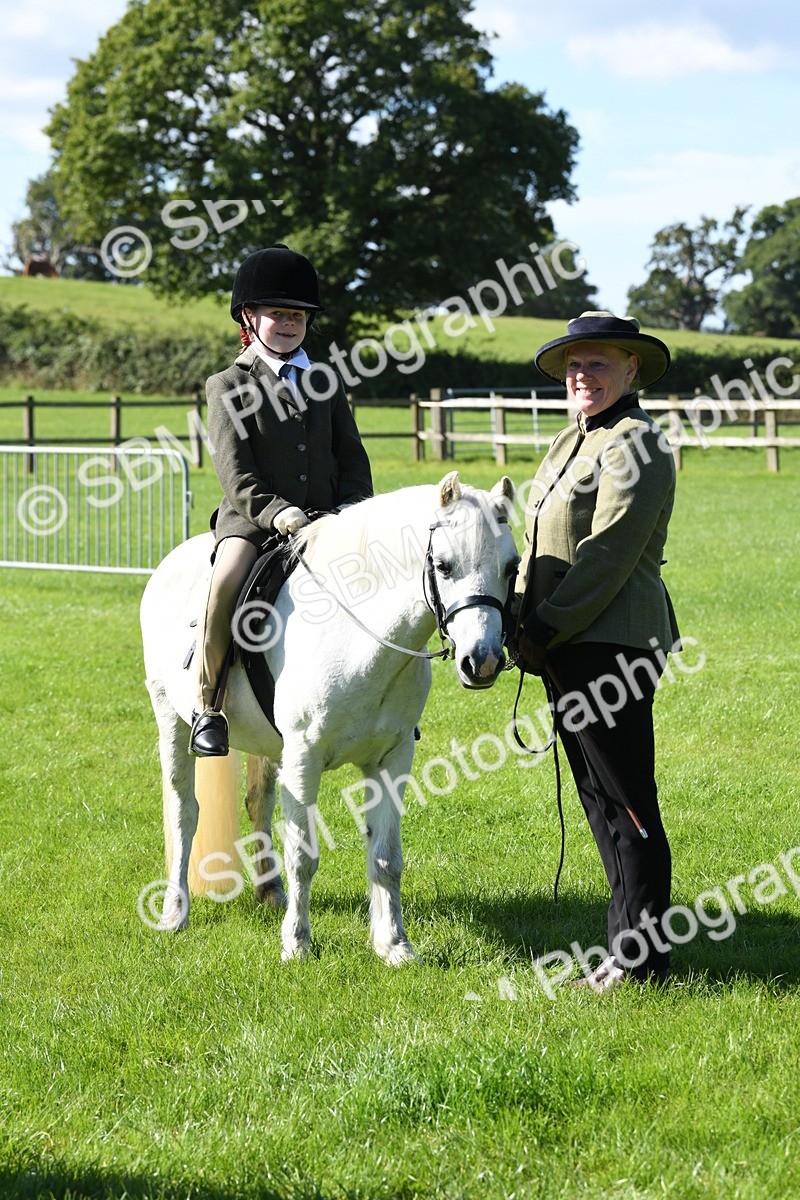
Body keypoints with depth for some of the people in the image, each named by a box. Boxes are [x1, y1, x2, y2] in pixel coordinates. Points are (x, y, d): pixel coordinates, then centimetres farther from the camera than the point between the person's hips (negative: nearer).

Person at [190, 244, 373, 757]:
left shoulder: (327, 382, 16)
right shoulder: (229, 387, 3)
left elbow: (353, 459, 15)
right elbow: (236, 475, -8)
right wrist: (278, 513, -23)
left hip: (326, 520, 4)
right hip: (253, 520, -4)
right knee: (228, 580, -33)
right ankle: (208, 705, -19)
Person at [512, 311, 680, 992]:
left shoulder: (635, 444, -12)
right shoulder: (575, 441, 18)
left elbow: (608, 554, -19)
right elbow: (546, 549, 22)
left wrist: (545, 629, -18)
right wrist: (525, 625, 9)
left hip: (610, 643, -10)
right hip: (565, 646, 10)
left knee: (626, 801, -5)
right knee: (599, 796, 13)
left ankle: (642, 955, 1)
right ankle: (630, 941, 20)